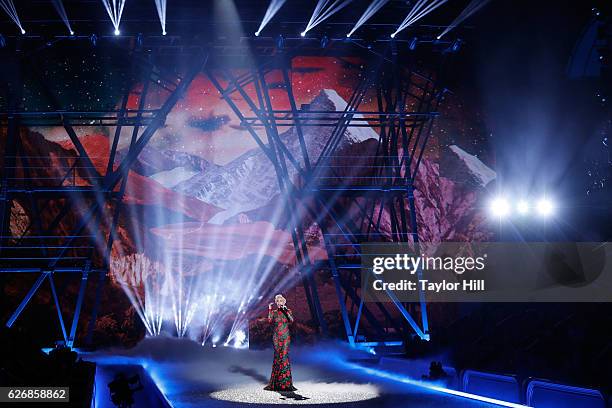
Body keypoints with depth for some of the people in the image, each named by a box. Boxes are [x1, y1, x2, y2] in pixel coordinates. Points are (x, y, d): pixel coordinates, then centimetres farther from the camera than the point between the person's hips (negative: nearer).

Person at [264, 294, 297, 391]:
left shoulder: (287, 311, 3)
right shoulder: (274, 312, 8)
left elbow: (291, 320, -13)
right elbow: (269, 321, -8)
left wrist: (286, 310, -19)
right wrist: (270, 309, -10)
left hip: (285, 337, -2)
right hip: (276, 337, 2)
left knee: (284, 356, -9)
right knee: (277, 356, 0)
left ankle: (285, 382, -5)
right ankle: (276, 382, 7)